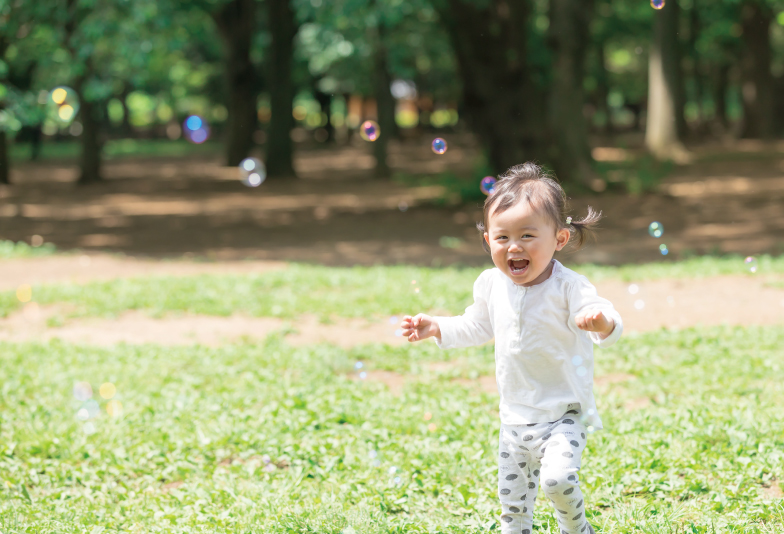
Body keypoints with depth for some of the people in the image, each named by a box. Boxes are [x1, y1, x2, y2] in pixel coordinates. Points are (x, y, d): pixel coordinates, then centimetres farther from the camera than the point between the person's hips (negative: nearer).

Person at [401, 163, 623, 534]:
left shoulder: (568, 287, -17)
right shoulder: (491, 285, 0)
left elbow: (610, 328, -27)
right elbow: (478, 327, 19)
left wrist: (602, 321, -49)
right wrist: (436, 328, 8)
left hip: (563, 413, -5)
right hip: (515, 416, 5)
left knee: (558, 478, -26)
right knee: (513, 502, 10)